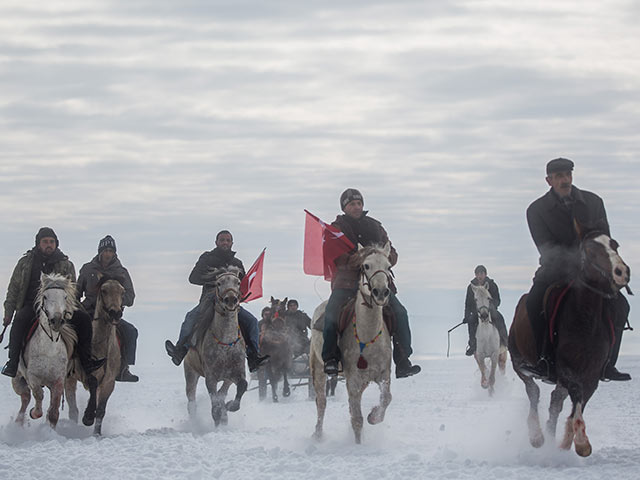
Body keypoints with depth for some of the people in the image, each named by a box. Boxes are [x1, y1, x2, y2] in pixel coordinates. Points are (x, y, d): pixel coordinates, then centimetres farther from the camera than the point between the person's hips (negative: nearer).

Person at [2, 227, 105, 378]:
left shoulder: (66, 264, 11)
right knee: (20, 320, -35)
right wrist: (8, 312, 6)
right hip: (31, 305, -2)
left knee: (83, 318, -20)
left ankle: (86, 361, -16)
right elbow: (14, 289, 13)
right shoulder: (25, 263, 11)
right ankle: (12, 363, -35)